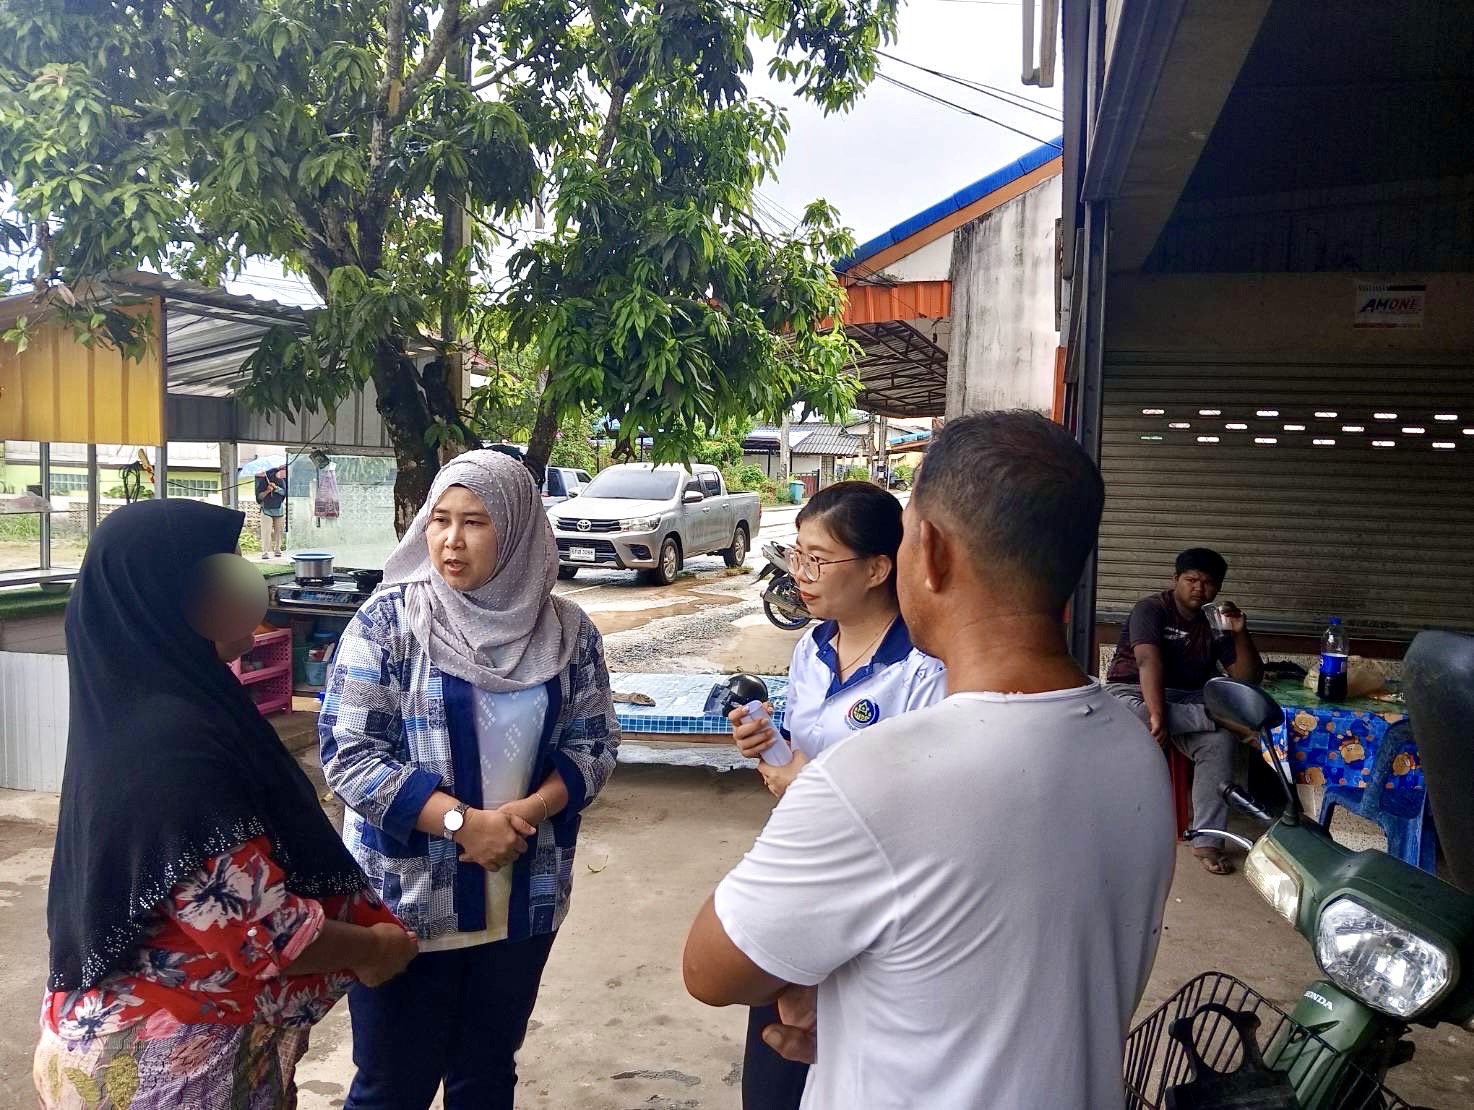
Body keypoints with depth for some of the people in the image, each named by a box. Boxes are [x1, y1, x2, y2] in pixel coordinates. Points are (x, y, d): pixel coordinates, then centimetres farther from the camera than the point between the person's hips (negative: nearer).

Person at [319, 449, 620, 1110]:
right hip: (407, 899, -2)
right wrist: (464, 821, -21)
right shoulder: (388, 621, -9)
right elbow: (348, 751, -13)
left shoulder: (567, 631, -1)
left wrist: (525, 814, -17)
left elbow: (593, 745, 1)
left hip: (525, 901, 3)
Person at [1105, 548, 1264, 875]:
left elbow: (1249, 677, 4)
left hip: (1186, 701, 4)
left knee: (1221, 740, -28)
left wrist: (1240, 633, -13)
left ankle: (1207, 841, -22)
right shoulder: (1151, 609, -9)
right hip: (1134, 694, -4)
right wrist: (1157, 716, -38)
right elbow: (1149, 661, -25)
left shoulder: (1216, 623, 8)